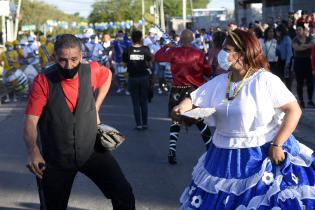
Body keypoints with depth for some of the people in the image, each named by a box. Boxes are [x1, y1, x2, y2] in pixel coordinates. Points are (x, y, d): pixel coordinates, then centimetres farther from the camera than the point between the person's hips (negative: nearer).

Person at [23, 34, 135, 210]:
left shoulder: (91, 71, -8)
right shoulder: (44, 81, -17)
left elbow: (107, 76, 17)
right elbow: (31, 121, -22)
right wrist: (33, 150, -41)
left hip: (92, 150, 1)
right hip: (57, 159, -1)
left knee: (124, 195, -11)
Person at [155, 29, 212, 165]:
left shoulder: (173, 52, -6)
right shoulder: (198, 54, -9)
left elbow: (157, 57, 8)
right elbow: (208, 72, -4)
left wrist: (166, 47, 25)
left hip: (177, 91, 1)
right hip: (195, 91, -1)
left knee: (175, 120, 10)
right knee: (200, 120, 14)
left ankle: (172, 151, -2)